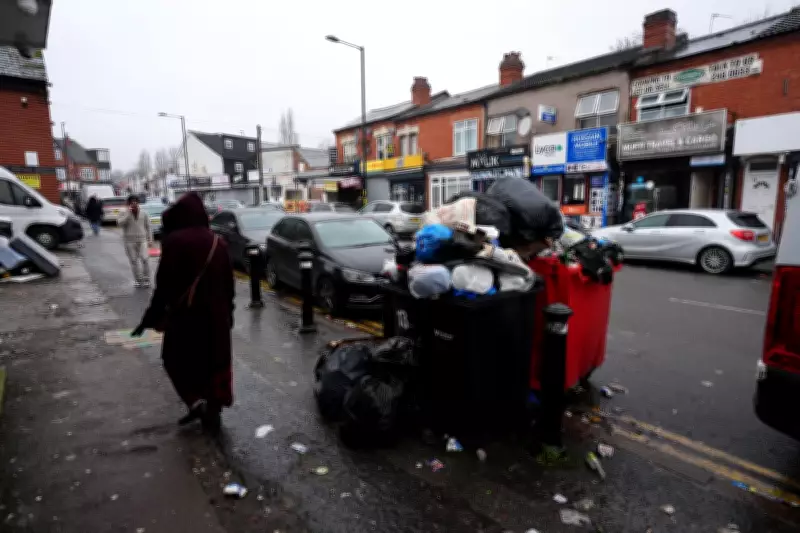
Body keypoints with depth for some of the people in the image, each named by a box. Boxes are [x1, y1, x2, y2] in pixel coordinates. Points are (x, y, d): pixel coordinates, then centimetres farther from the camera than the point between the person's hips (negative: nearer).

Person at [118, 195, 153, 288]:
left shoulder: (144, 214, 10)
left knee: (145, 259, -12)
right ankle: (138, 280, 12)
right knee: (133, 261, 3)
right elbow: (119, 223, -14)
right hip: (129, 241, 0)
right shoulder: (125, 214, 5)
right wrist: (128, 212, -14)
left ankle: (146, 279, -5)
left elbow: (148, 228, 13)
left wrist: (150, 240, 8)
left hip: (142, 240, 0)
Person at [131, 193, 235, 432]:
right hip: (216, 314, 5)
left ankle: (196, 402, 5)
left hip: (185, 313, -4)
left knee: (177, 359, 17)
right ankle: (213, 411, 22)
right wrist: (228, 312, 18)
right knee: (214, 362, 15)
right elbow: (229, 284, 8)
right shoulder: (218, 242, 3)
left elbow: (165, 284, -15)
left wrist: (151, 317, -7)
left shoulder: (174, 241, -12)